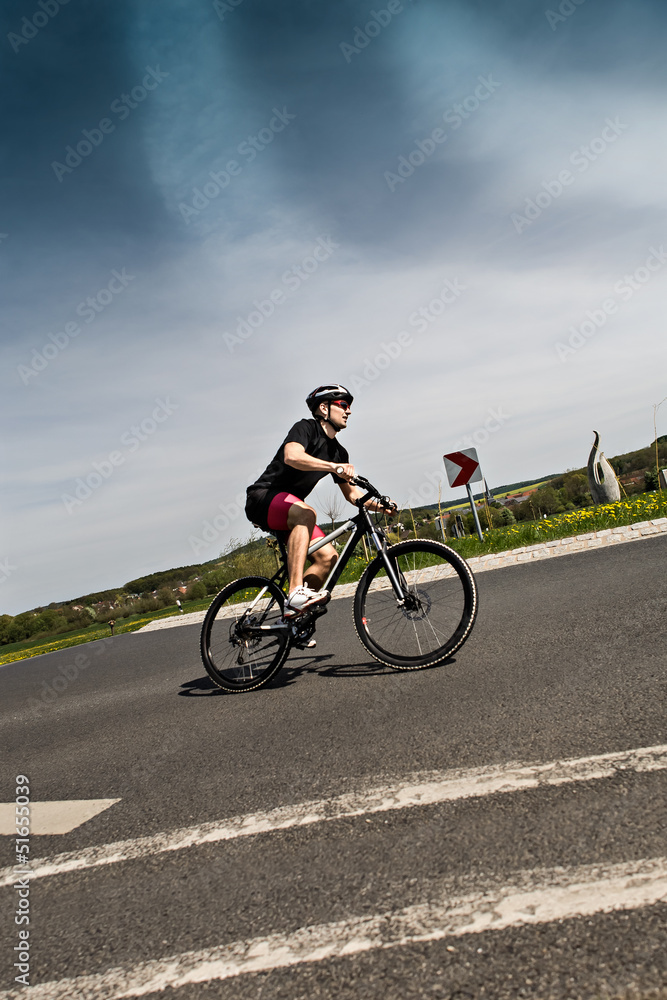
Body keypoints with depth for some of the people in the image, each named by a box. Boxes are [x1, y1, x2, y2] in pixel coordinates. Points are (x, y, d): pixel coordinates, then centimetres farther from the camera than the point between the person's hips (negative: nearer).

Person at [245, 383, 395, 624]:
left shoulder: (339, 452, 12)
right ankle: (295, 593, -42)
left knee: (328, 556, -8)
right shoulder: (306, 428, -12)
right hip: (262, 498, -8)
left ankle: (293, 613, -3)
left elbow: (351, 493, 15)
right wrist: (333, 466, -45)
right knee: (306, 513, -38)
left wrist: (378, 505, -3)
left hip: (290, 509, 8)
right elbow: (292, 456, -33)